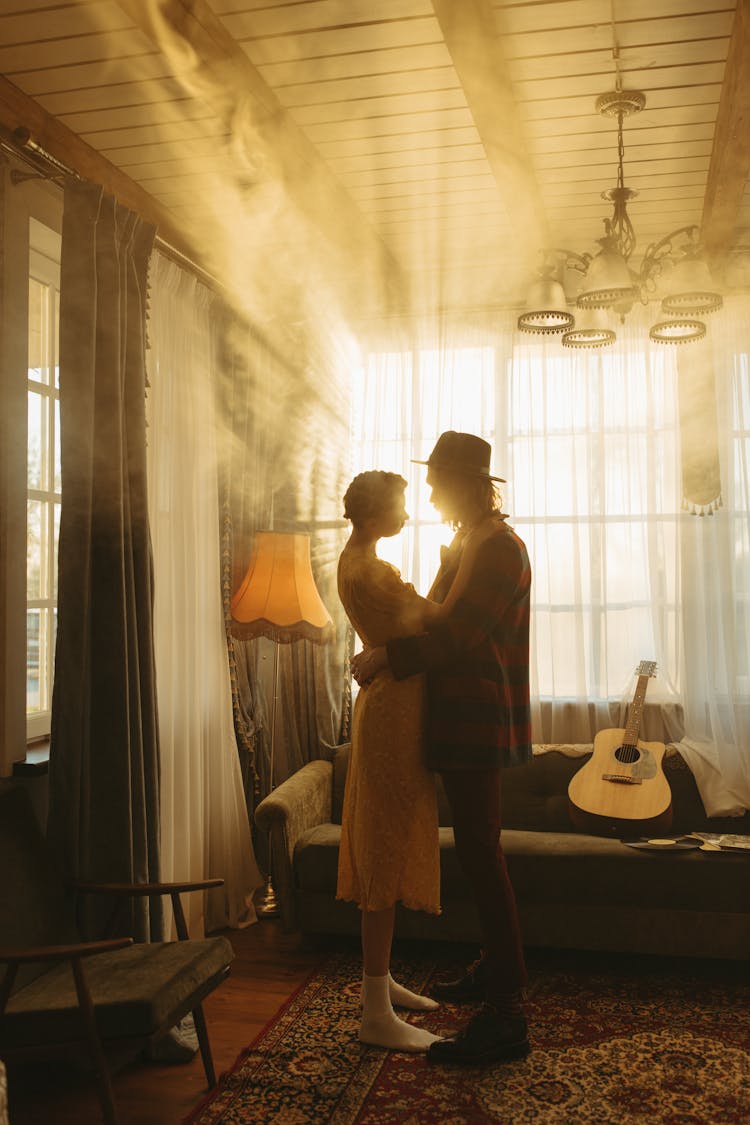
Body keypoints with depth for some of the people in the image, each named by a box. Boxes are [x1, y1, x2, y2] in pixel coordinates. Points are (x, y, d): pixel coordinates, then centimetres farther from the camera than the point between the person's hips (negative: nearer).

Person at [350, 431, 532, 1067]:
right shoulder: (469, 544, 18)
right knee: (478, 852, 18)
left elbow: (457, 634, -22)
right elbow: (442, 623, 20)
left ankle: (508, 1017, -2)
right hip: (463, 722, 10)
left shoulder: (500, 547, -14)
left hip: (480, 722, -10)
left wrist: (388, 656, -16)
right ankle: (494, 970, 32)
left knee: (482, 856, -8)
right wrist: (390, 656, 7)